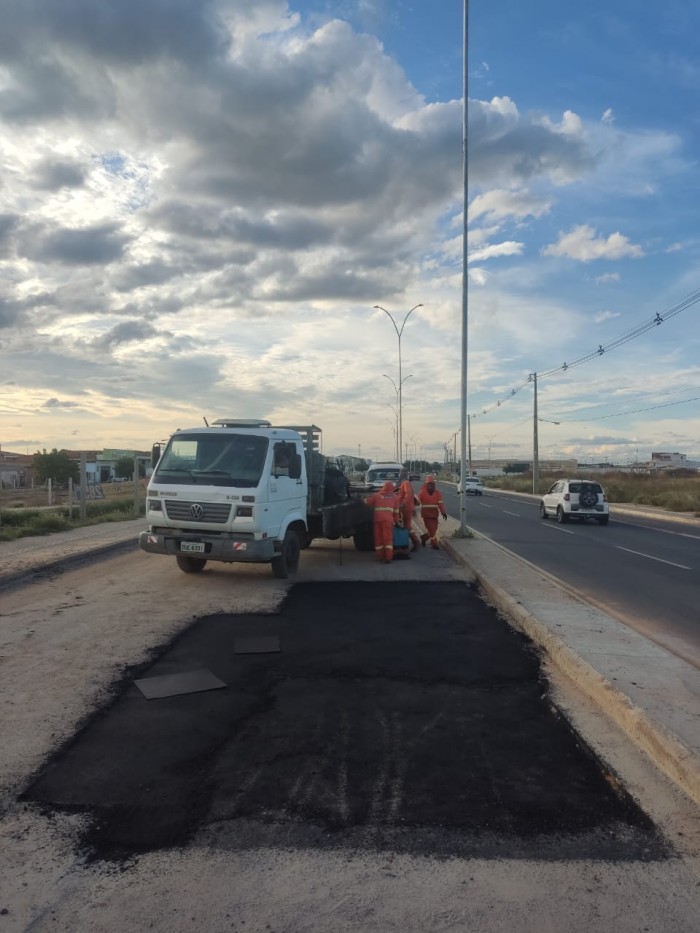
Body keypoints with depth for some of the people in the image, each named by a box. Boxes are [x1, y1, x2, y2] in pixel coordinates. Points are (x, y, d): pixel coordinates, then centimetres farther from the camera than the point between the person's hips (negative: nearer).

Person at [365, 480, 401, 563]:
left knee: (378, 538, 9)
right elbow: (396, 511, 15)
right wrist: (396, 521, 26)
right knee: (388, 538, 0)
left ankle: (380, 556, 14)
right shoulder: (394, 497, 15)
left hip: (377, 519, 1)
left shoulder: (376, 495, 14)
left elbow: (366, 502, 13)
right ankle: (388, 557, -7)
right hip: (388, 519, -1)